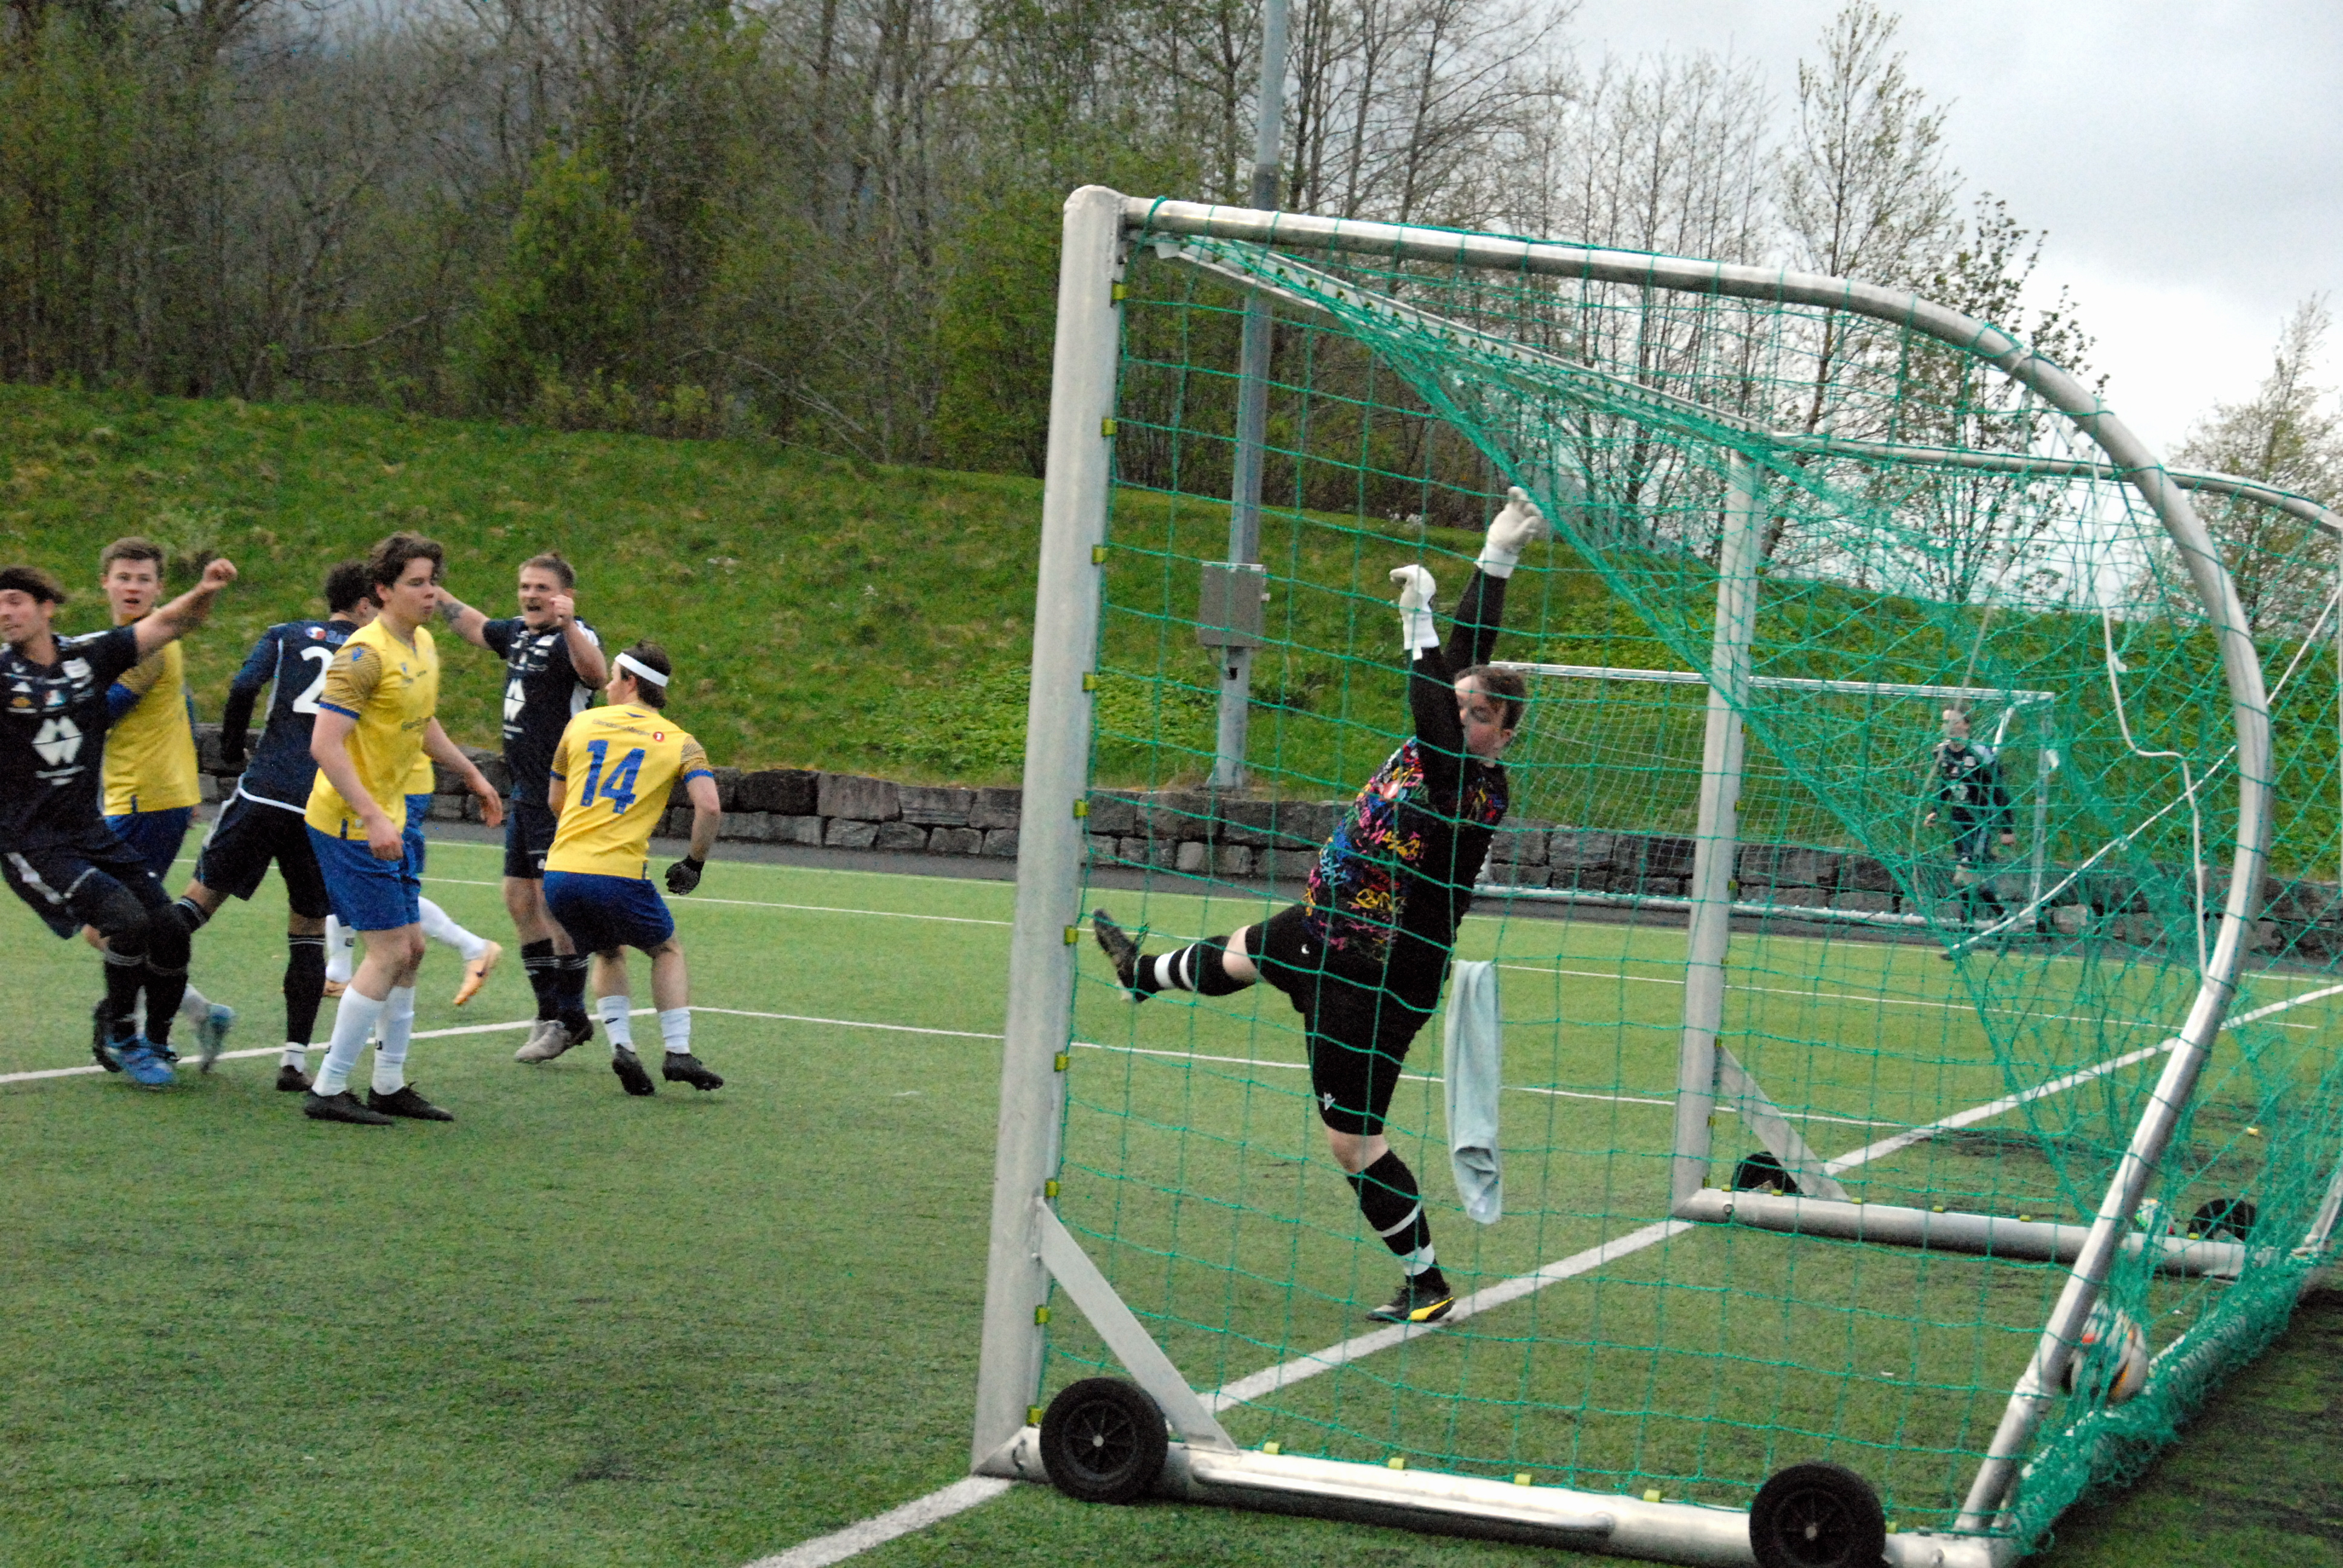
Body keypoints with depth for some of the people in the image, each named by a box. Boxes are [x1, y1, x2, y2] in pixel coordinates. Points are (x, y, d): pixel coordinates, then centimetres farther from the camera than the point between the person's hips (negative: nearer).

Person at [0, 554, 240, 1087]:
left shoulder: (90, 655, 2)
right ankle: (122, 1040, 0)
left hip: (92, 834, 5)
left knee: (169, 929, -1)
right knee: (126, 920, -22)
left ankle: (157, 1042, 22)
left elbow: (169, 624, 5)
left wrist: (203, 594, -14)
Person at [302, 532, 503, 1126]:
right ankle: (328, 1090, -4)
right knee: (389, 951, -11)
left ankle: (389, 1086, 21)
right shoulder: (365, 654, -19)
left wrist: (471, 775, 32)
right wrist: (373, 819, -30)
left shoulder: (424, 647, 10)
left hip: (388, 821, 9)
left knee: (410, 947, 11)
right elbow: (325, 744, -25)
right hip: (349, 824, -9)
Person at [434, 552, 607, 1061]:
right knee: (519, 897, 11)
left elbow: (596, 674, -38)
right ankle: (552, 1013, 18)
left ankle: (570, 1018, -2)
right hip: (526, 794, 9)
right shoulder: (518, 633, 12)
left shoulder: (574, 638, -15)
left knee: (554, 897, -9)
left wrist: (568, 625, -53)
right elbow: (474, 625, 34)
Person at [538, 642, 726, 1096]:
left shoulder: (582, 723, 12)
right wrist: (694, 863, 6)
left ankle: (621, 1045, 6)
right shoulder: (678, 742, 6)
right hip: (618, 876, -3)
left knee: (609, 953, 27)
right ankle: (677, 1052, 7)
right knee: (667, 951, 22)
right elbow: (708, 807, -9)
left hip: (561, 874, 3)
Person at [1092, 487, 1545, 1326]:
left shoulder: (1472, 794, -31)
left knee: (1352, 1138, -2)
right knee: (1240, 953, 37)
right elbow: (1472, 651, 1)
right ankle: (1139, 972, 71)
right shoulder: (1449, 748, -7)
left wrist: (1419, 626, -47)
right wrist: (1495, 560, -6)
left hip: (1376, 980, -10)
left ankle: (1426, 1285, 11)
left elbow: (1434, 711, -44)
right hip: (1319, 931, 10)